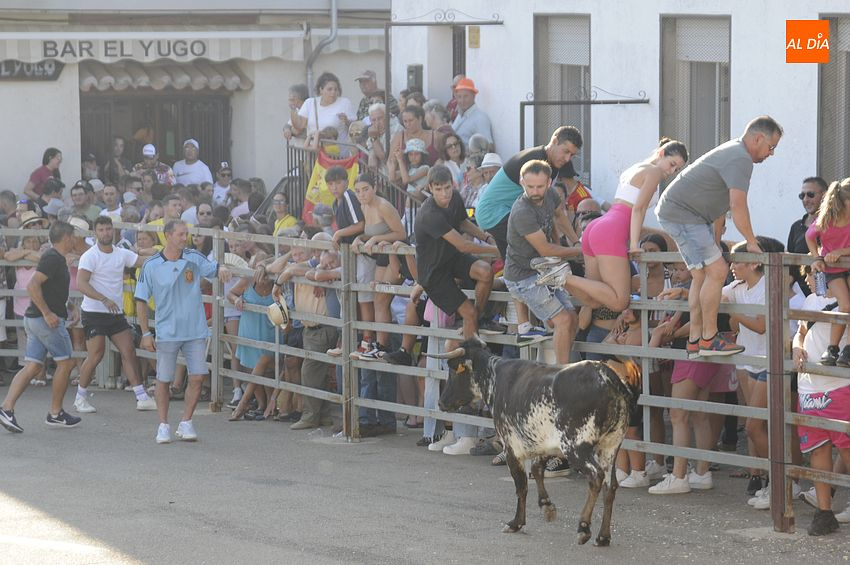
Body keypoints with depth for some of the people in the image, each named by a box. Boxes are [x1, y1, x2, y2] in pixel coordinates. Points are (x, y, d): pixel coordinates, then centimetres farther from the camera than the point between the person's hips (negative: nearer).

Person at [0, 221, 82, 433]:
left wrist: (67, 310, 24)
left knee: (32, 366, 4)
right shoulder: (53, 258, -15)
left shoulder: (56, 258, 17)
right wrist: (47, 313, -24)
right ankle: (55, 413, 10)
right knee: (65, 362, 3)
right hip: (46, 320, -9)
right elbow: (33, 286, -24)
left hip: (34, 319, 9)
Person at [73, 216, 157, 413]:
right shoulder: (90, 256, -10)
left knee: (129, 351, -1)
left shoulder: (122, 254, 8)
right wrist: (104, 300, -32)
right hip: (94, 313, -6)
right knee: (96, 355, -7)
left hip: (116, 313, 6)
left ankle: (142, 398, -1)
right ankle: (81, 397, 10)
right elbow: (81, 284, -22)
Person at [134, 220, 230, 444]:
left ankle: (186, 423, 12)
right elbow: (141, 301, 1)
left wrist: (221, 270, -16)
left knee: (197, 377, -3)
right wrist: (145, 333, -2)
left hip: (196, 331, 2)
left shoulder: (194, 258, 2)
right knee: (163, 380, 2)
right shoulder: (151, 266, -3)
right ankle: (163, 425, 16)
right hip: (167, 333, -2)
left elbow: (213, 268, 11)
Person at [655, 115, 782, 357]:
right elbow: (738, 206, -24)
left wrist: (715, 243, 25)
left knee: (702, 275, 11)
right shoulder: (740, 160, -17)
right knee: (717, 271, -14)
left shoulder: (733, 152, 18)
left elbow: (721, 204, 23)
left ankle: (695, 341, 13)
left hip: (676, 211, 11)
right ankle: (709, 339, -9)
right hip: (683, 215, -11)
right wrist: (752, 243, -14)